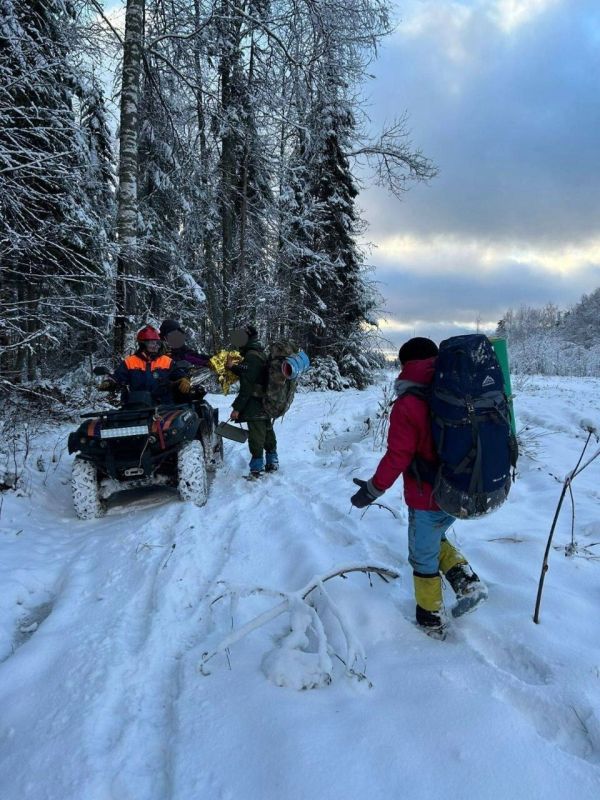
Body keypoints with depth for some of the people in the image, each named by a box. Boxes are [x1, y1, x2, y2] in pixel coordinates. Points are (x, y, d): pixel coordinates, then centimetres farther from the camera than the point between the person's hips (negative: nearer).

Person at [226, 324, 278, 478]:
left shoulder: (251, 357, -19)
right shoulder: (260, 354, 12)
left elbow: (247, 386, -22)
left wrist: (237, 407, -19)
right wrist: (232, 367, 10)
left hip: (255, 406, -10)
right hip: (266, 404, 10)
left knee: (256, 438, -5)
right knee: (268, 434, 19)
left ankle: (257, 470, 0)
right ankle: (272, 463, 32)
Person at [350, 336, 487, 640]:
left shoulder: (407, 405, -20)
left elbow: (397, 456, -21)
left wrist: (373, 489, -9)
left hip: (426, 499, -6)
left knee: (423, 557, 13)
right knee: (435, 539, 29)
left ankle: (432, 621, 26)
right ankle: (467, 582, 15)